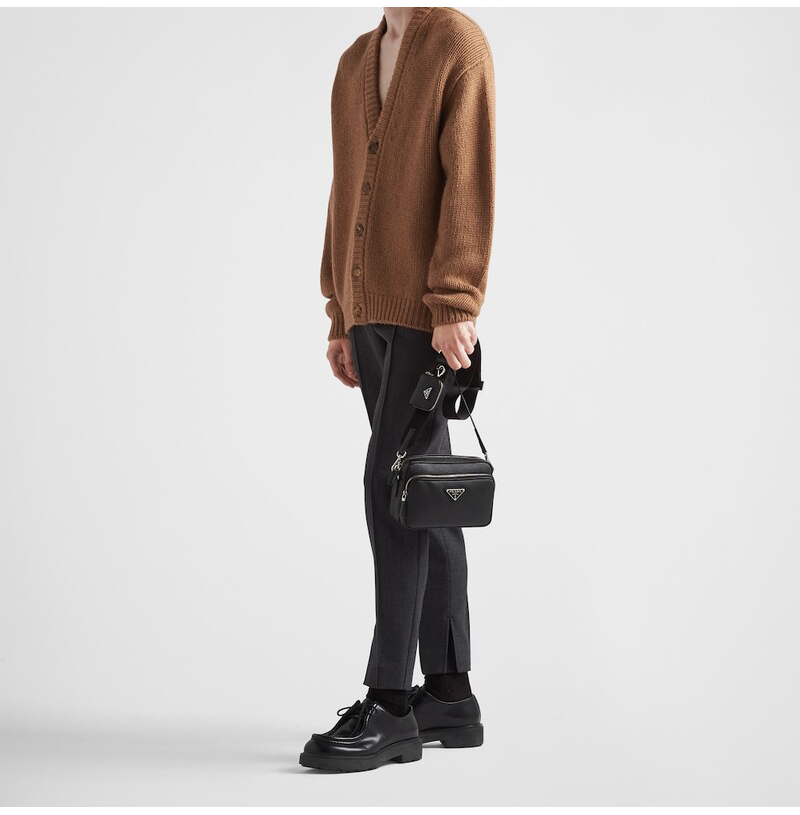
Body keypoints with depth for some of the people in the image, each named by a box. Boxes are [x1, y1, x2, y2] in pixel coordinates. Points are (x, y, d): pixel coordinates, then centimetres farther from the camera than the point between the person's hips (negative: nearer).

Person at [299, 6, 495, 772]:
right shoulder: (354, 63, 19)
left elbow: (470, 182, -12)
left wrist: (456, 305, -19)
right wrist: (341, 318, 16)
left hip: (429, 314, -7)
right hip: (372, 311, 8)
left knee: (394, 485, -11)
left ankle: (390, 705, -6)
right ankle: (449, 694, 14)